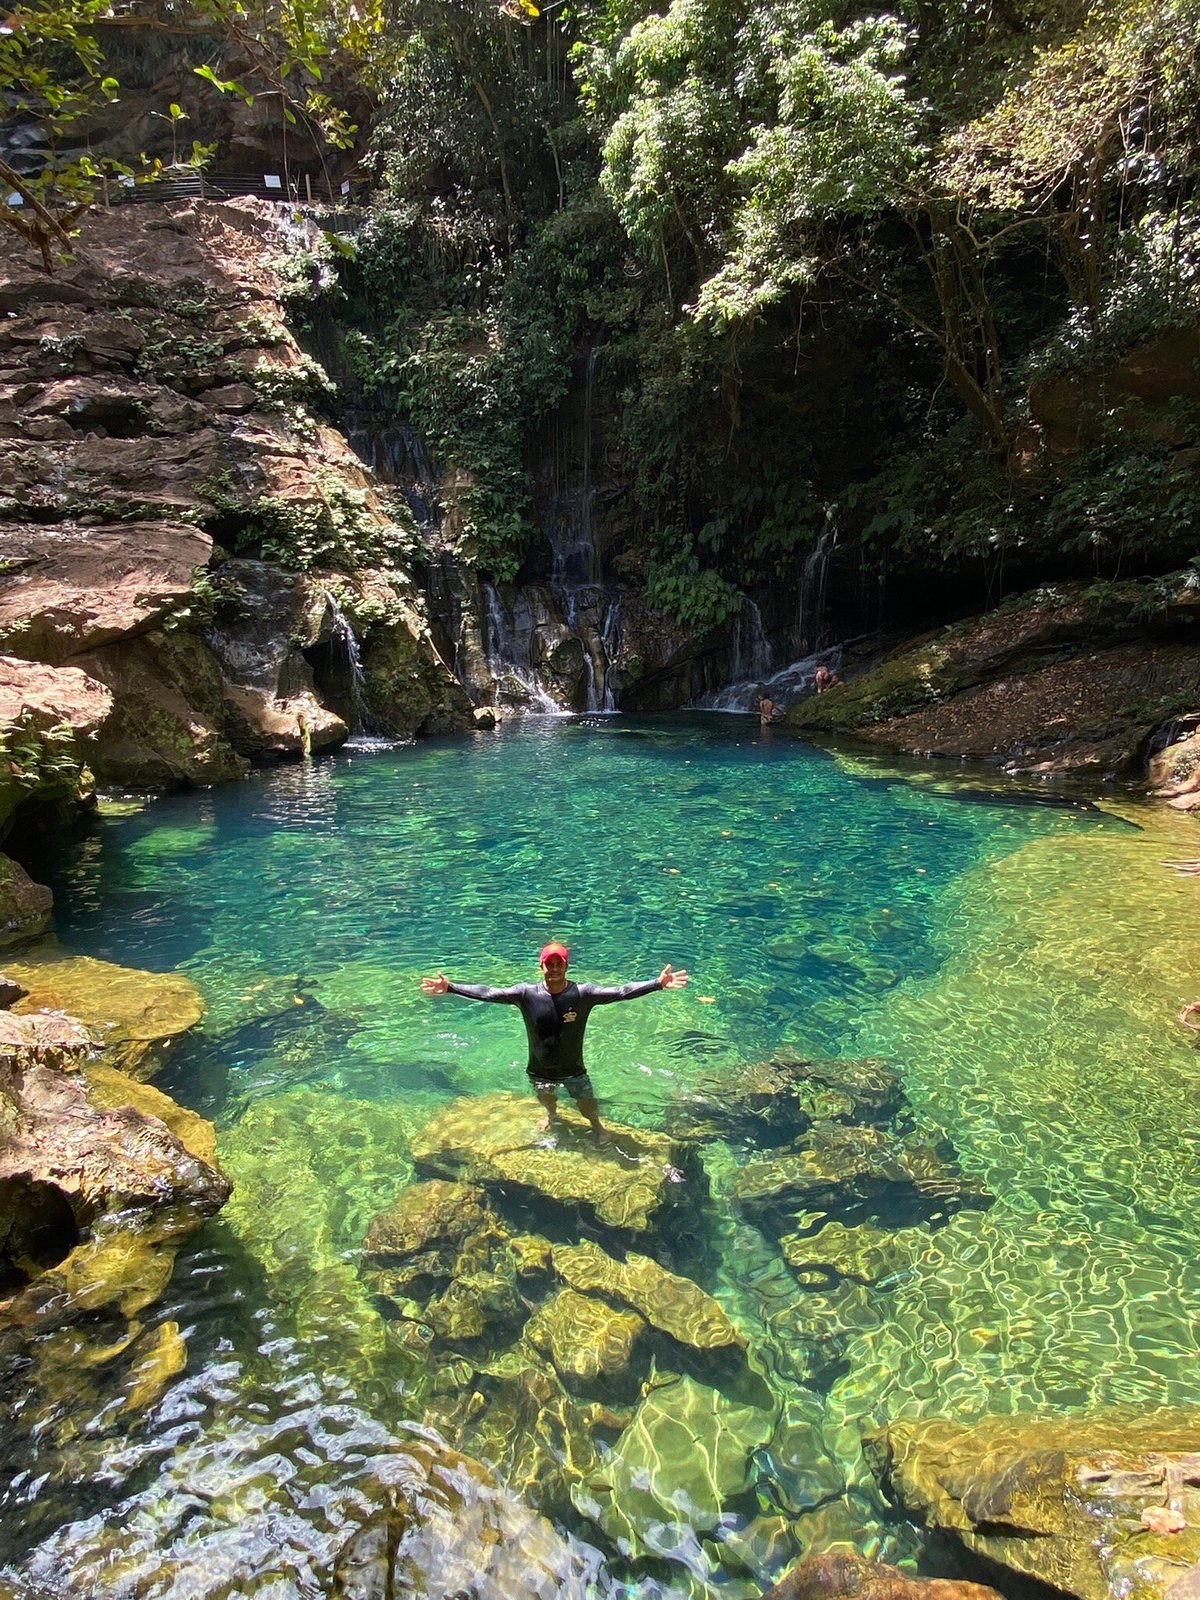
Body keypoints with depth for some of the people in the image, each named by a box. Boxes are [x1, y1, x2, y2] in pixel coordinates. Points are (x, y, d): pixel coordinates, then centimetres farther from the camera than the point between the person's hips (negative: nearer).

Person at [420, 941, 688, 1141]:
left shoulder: (583, 993, -25)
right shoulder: (526, 993, -22)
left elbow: (621, 992, -31)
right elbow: (487, 993, -21)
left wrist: (658, 983, -40)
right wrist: (449, 988, -27)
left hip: (574, 1070, -2)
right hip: (540, 1070, 2)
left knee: (589, 1109, 14)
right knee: (546, 1100, 30)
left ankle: (597, 1125, 52)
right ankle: (552, 1116, 67)